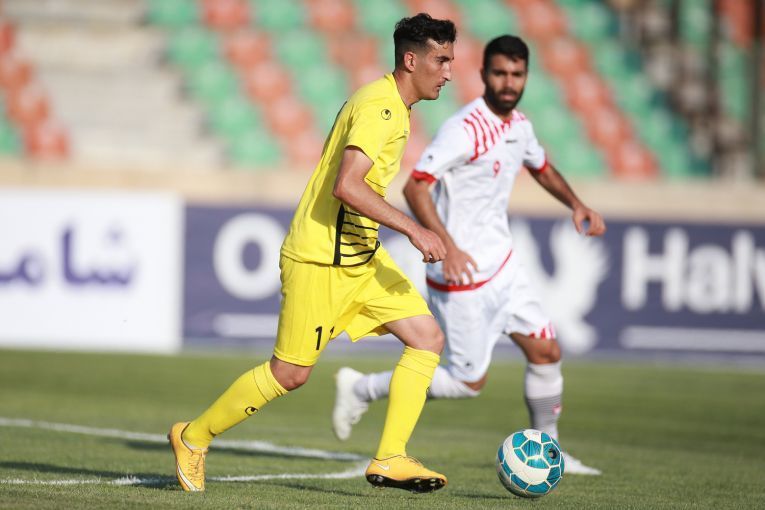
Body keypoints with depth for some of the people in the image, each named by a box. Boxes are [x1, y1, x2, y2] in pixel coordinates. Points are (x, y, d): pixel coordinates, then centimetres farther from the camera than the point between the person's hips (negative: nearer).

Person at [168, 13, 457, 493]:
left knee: (428, 337, -2)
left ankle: (390, 460, -3)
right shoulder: (379, 108, -19)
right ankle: (194, 437, 16)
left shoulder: (390, 106, 12)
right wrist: (413, 229, -30)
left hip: (360, 254, 10)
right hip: (320, 259, -10)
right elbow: (346, 186, -30)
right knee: (291, 372, -1)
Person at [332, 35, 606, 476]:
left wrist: (575, 204, 12)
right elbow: (415, 187, -27)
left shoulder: (519, 126, 7)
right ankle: (362, 389, 11)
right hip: (464, 273, -8)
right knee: (469, 381, -2)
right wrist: (449, 247, -37)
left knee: (547, 351, 6)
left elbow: (542, 167, 29)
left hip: (502, 264, 8)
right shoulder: (465, 129, -21)